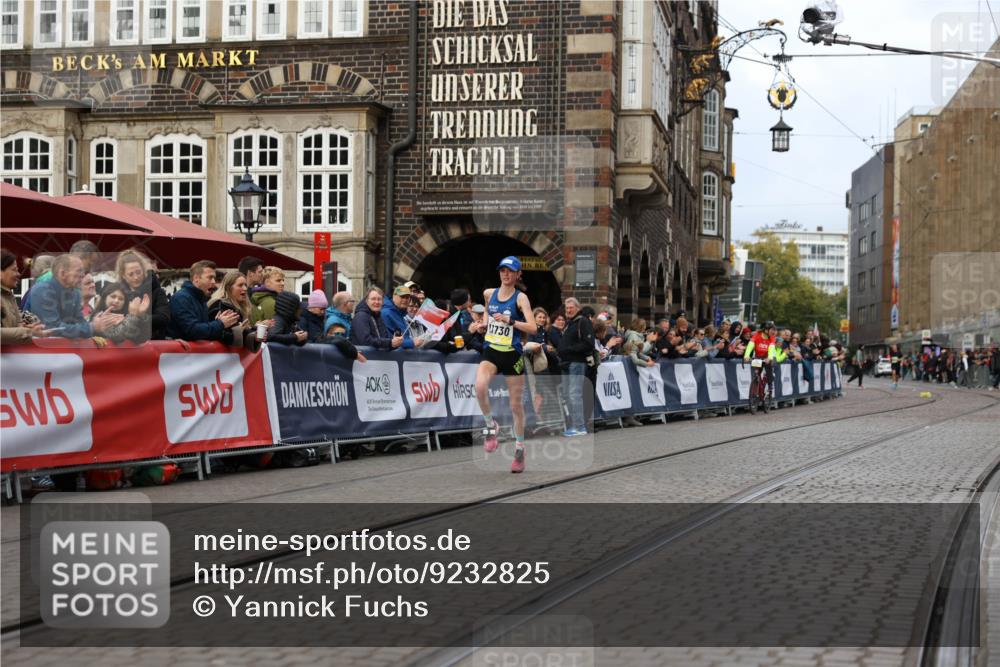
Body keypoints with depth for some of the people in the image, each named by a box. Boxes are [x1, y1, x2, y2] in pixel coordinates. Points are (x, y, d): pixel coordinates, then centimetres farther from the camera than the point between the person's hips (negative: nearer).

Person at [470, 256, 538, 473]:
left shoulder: (520, 298, -6)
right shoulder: (489, 294, 7)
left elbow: (533, 328, -16)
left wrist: (509, 321, -24)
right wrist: (483, 325, 11)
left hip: (512, 354, -3)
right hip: (491, 351, 3)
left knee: (516, 405, 5)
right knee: (480, 386, -28)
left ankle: (519, 450, 19)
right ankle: (491, 426, -5)